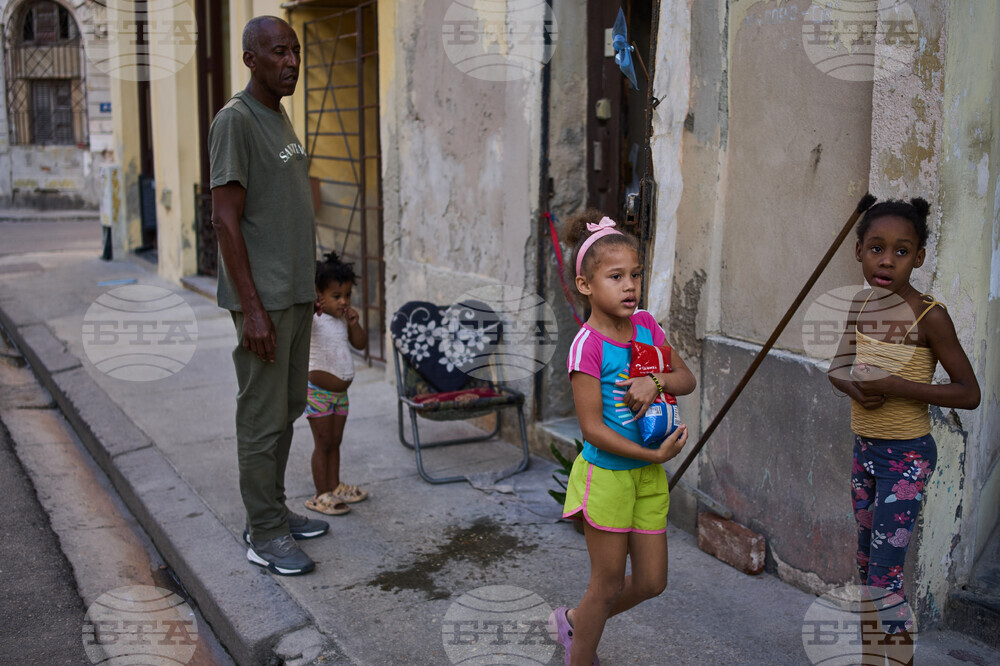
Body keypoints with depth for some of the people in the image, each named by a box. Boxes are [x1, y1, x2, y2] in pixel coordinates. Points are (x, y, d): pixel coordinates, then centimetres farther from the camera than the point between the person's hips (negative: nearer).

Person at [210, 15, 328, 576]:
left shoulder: (282, 119, 15)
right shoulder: (235, 121, -13)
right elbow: (226, 219, -17)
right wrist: (252, 308, -20)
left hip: (296, 295, 9)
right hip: (264, 299, -9)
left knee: (288, 409, 15)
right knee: (263, 419, -1)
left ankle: (276, 511, 28)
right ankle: (265, 535, 10)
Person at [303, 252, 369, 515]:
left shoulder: (344, 319, 5)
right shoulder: (313, 319, -17)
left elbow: (361, 344, 9)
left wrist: (354, 324, -7)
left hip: (340, 392, 7)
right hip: (319, 393, -7)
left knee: (335, 442, 17)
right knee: (323, 444, 0)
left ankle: (335, 487, 30)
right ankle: (321, 495, 9)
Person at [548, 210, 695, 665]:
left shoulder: (646, 325, 1)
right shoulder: (588, 344, -19)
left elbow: (687, 379, 6)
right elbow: (592, 428, -20)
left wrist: (656, 381, -16)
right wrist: (654, 454, -21)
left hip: (648, 475, 7)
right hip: (607, 474, -7)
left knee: (651, 582, 15)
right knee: (608, 584, 6)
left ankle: (574, 621, 38)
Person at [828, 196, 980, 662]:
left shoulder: (929, 315, -17)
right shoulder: (862, 304, 2)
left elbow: (968, 394, -15)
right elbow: (836, 369, 14)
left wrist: (895, 386, -24)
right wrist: (855, 386, -10)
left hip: (906, 457, -7)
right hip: (864, 449, 7)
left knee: (884, 579, -7)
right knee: (866, 565, 17)